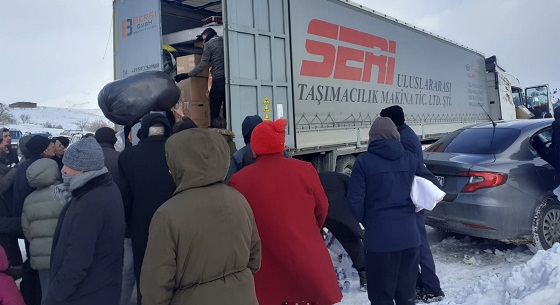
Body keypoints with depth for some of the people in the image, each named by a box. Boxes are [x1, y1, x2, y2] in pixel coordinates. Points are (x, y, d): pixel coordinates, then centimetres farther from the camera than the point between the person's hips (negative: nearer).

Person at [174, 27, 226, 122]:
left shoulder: (208, 44, 1)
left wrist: (186, 75, -1)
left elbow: (202, 65, -5)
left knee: (214, 112, -2)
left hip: (218, 79, -6)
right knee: (227, 111, 6)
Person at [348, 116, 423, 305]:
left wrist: (363, 222, 9)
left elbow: (355, 200, -9)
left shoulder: (364, 160, -7)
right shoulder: (410, 159, 7)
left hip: (379, 237, -4)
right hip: (409, 235, 4)